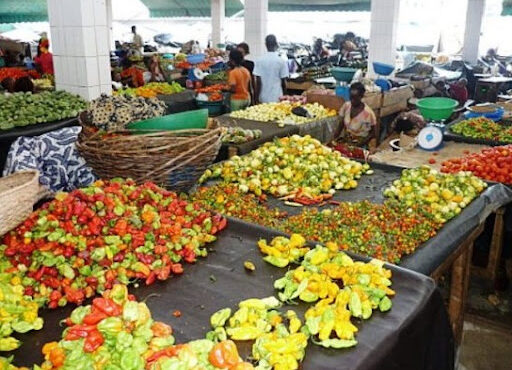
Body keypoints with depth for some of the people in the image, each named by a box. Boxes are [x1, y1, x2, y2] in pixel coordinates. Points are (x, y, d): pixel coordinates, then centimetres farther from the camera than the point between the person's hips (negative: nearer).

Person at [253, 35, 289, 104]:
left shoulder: (259, 61, -3)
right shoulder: (282, 61, -4)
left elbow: (258, 82, -5)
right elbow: (283, 82, -1)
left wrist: (256, 99, 0)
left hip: (263, 99, 1)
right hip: (277, 98, -1)